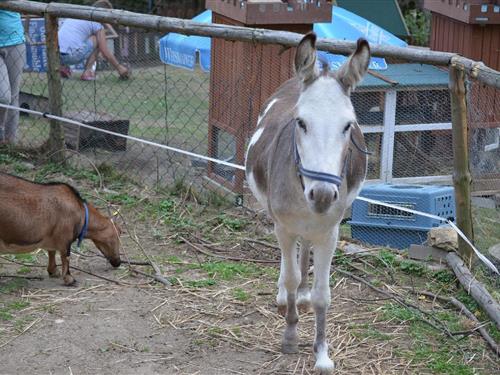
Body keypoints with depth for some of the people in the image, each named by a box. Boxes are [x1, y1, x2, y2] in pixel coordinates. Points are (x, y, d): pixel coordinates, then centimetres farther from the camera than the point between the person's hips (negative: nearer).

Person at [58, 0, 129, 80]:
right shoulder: (97, 24, 4)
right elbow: (106, 53, 2)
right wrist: (119, 68, 15)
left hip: (55, 56, 7)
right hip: (72, 55, -7)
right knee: (97, 39, 12)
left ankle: (63, 66, 16)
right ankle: (87, 71, 3)